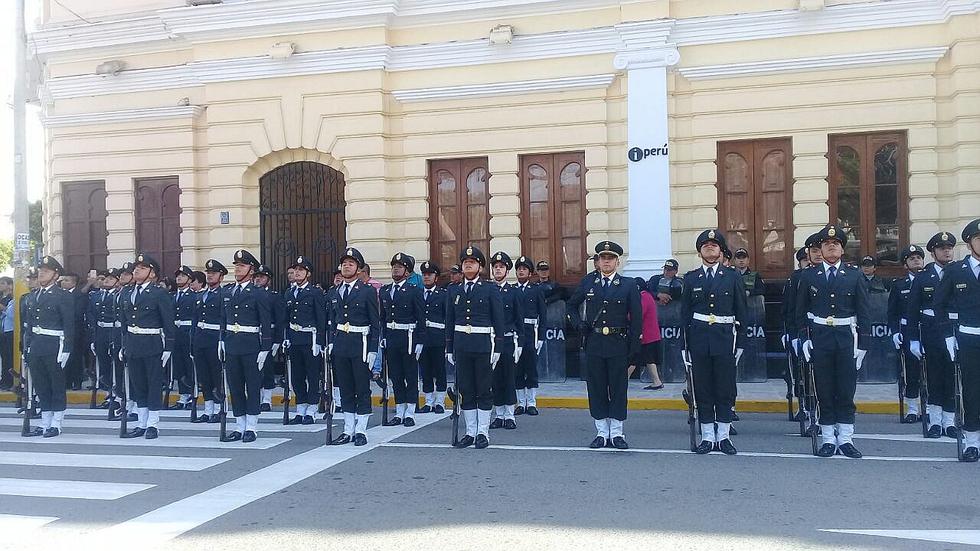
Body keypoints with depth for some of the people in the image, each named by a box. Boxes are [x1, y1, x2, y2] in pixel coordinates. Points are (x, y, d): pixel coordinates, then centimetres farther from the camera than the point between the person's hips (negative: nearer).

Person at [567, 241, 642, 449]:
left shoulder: (628, 285, 2)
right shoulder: (588, 283, 7)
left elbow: (636, 317, 1)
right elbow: (572, 305, 21)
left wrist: (634, 346, -4)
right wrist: (579, 324, 5)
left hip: (618, 344, -2)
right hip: (594, 344, 2)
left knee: (618, 389, 3)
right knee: (596, 389, 5)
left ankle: (617, 433, 12)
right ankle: (602, 433, 15)